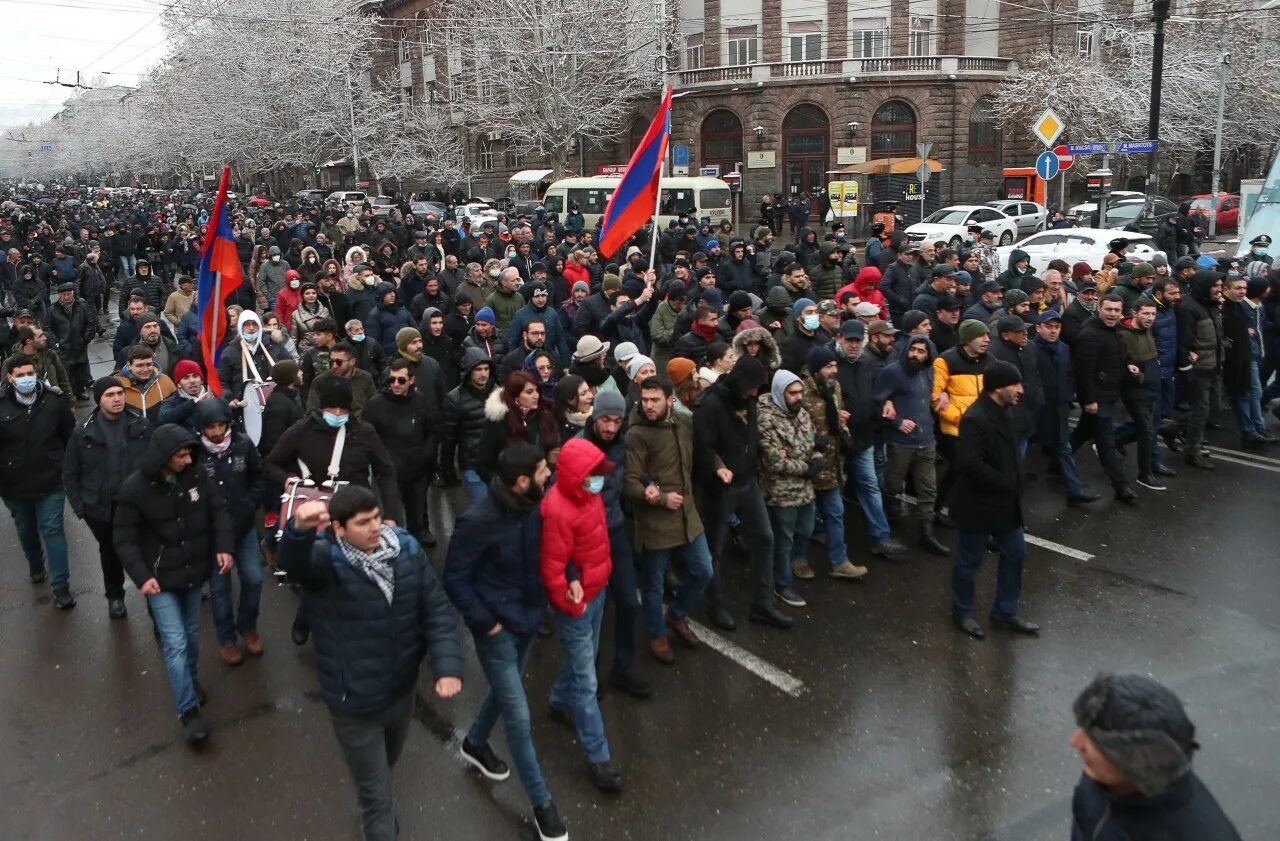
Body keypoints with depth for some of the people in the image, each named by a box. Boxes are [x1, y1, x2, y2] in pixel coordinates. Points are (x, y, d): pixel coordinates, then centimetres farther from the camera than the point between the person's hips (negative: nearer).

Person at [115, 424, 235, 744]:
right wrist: (141, 576, -21)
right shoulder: (135, 488, -18)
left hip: (194, 571, 4)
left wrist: (225, 546, -13)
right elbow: (125, 538, -12)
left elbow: (218, 510, 1)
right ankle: (189, 711, 1)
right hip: (160, 578, -4)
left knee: (191, 634, 20)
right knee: (175, 643, -6)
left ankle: (192, 680, 44)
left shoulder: (197, 475, -10)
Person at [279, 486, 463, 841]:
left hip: (401, 690, 5)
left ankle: (376, 812, 64)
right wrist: (300, 528, -71)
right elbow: (291, 560, -48)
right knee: (376, 793, 9)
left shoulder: (407, 549, -11)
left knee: (387, 765, 33)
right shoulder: (326, 558, -23)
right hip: (355, 704, -5)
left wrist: (448, 666, -20)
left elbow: (436, 609, -7)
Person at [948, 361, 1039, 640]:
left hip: (1004, 502, 9)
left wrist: (1015, 484, 7)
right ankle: (962, 612, 28)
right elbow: (969, 464, -32)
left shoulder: (1002, 412, 5)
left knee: (1015, 553, 17)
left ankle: (1005, 611, 32)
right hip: (978, 504, -9)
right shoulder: (974, 419, -25)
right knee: (969, 562, 8)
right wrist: (1005, 483, -21)